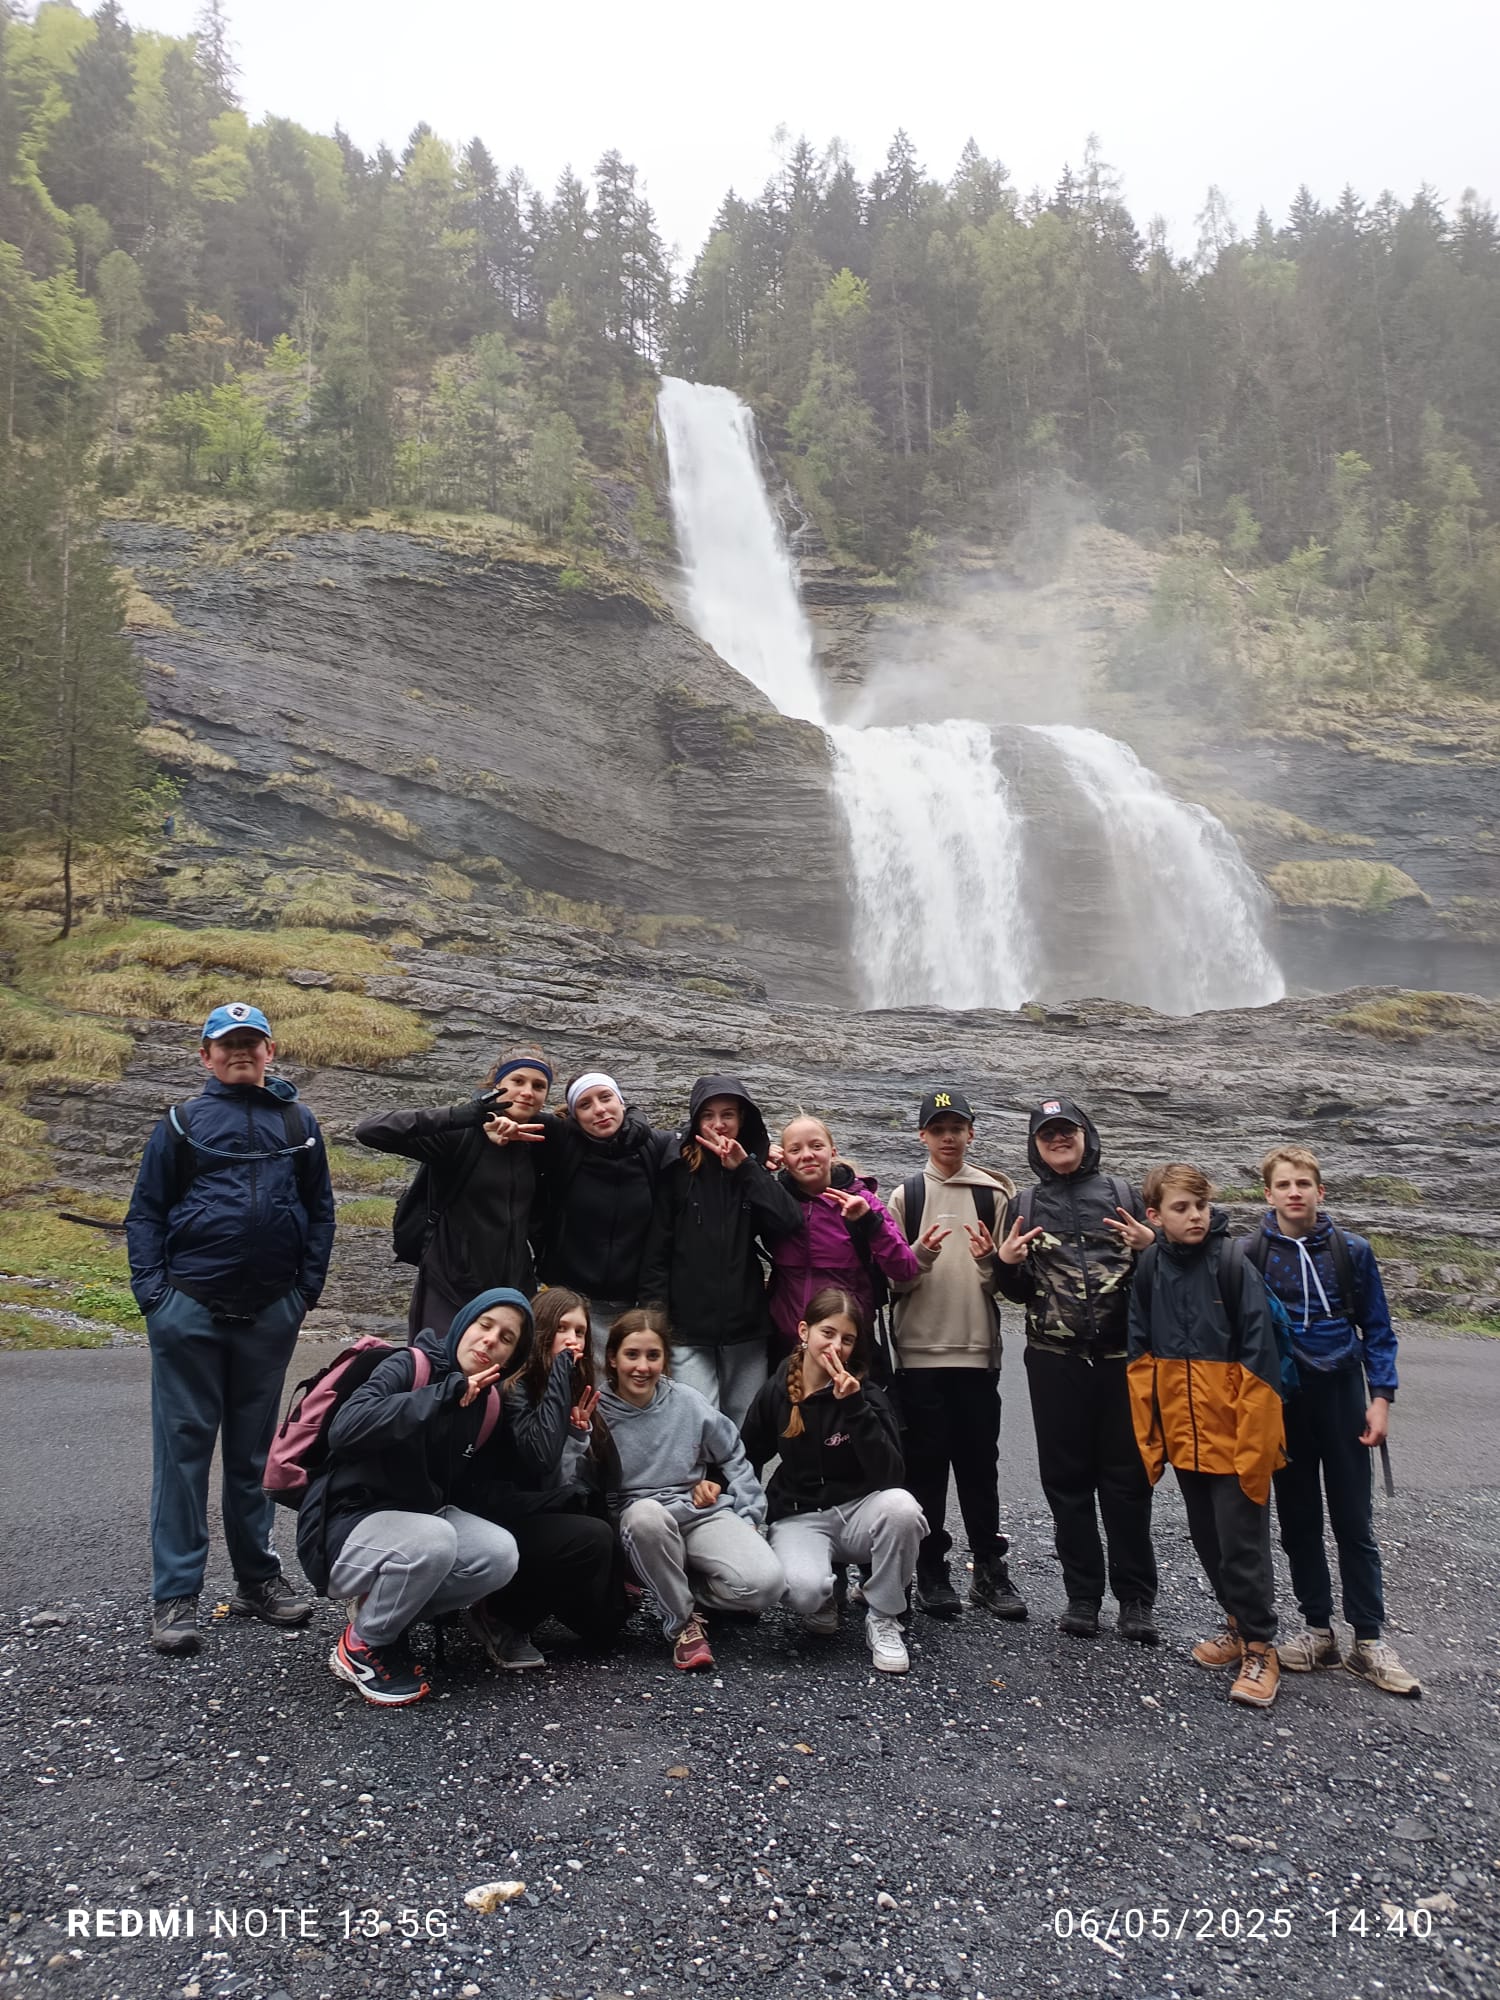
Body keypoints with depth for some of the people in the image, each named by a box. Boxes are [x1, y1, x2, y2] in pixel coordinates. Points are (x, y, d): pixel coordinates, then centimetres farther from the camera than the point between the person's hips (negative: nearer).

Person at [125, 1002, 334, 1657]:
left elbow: (320, 1210, 9)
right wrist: (152, 1293, -6)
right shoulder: (182, 1123, 5)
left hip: (269, 1313, 2)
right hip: (189, 1308, -2)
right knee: (183, 1444, 2)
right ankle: (175, 1595, 8)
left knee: (254, 1448, 12)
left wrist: (305, 1290, 2)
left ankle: (257, 1578, 22)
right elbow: (145, 1211, 3)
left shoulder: (298, 1123, 9)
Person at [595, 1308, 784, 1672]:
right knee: (646, 1512, -40)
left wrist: (749, 1516, 8)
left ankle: (681, 1587, 7)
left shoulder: (687, 1402, 3)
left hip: (704, 1514, 2)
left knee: (765, 1583, -25)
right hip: (643, 1526, -2)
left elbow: (733, 1456, 15)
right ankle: (682, 1622, -14)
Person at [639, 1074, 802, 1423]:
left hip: (746, 1328, 3)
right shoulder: (678, 1170, 2)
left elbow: (789, 1221, -7)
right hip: (688, 1329, -3)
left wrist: (745, 1168, -9)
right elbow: (656, 1249, 1)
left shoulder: (754, 1172, 11)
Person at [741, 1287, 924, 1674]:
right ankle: (825, 1594, 6)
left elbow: (891, 1477, -23)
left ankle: (883, 1618, -8)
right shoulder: (776, 1393, -3)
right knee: (803, 1589, -34)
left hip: (859, 1511, 1)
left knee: (901, 1505, -34)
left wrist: (854, 1406, -30)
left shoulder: (866, 1395, -9)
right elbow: (747, 1460, 13)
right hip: (798, 1518, 0)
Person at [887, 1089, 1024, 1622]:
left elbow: (1008, 1279, 7)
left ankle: (989, 1569, 17)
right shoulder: (906, 1195, 5)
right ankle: (930, 1571, 14)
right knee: (926, 1463, 4)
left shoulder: (994, 1193, 7)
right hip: (920, 1349, -1)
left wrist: (991, 1261, -14)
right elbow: (891, 1278, 2)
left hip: (978, 1348, 1)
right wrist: (920, 1256, -17)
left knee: (979, 1461, 7)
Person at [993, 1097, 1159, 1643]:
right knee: (1067, 1478, 6)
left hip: (1120, 1356, -1)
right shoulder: (1023, 1206, 11)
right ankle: (1083, 1596, 17)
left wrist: (1150, 1247, -10)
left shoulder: (1122, 1195, 7)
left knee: (1126, 1476, 3)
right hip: (1055, 1359, 1)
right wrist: (1006, 1263, -6)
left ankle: (1135, 1600, 14)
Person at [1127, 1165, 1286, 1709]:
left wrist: (1254, 1444, -16)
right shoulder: (1150, 1270, 1)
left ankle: (1259, 1648, 17)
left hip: (1235, 1438, -5)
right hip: (1182, 1438, 5)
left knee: (1242, 1543, 2)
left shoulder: (1233, 1266, -13)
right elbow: (1141, 1357, 6)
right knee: (1207, 1539, 17)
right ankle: (1238, 1624, 36)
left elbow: (1259, 1358, -14)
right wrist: (1148, 1438, 4)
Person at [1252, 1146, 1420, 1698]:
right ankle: (1317, 1630, 20)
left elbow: (1377, 1330, 3)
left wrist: (1381, 1397, -4)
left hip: (1341, 1397, 0)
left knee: (1355, 1522, 3)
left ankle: (1369, 1641, 11)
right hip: (1282, 1401, 1)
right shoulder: (1251, 1255, -3)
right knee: (1298, 1521, 9)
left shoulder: (1352, 1252, -2)